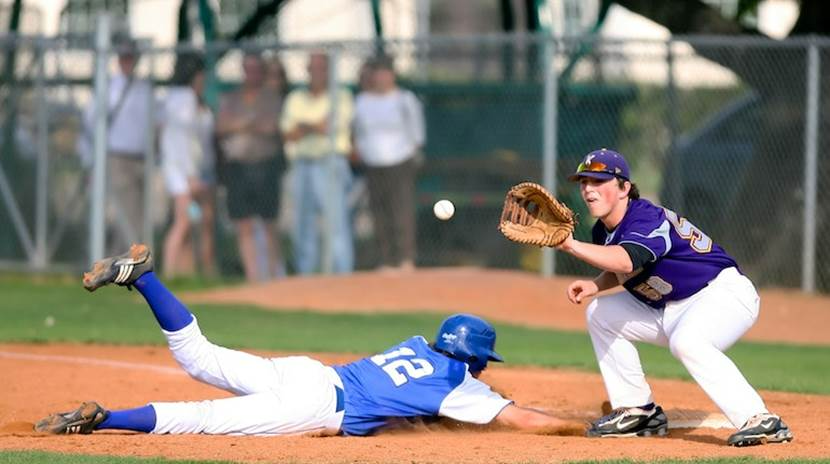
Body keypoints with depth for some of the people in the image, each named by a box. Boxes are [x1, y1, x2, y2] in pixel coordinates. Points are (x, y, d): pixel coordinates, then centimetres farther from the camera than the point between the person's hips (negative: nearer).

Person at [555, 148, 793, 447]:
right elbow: (622, 272, 21)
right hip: (670, 310, 10)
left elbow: (626, 262, -46)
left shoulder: (647, 218, -25)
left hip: (725, 292, -10)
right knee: (600, 314, 9)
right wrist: (595, 286, -1)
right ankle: (637, 411, 12)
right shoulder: (603, 231, 3)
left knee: (685, 341, -39)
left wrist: (571, 245, -53)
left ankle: (760, 421, -40)